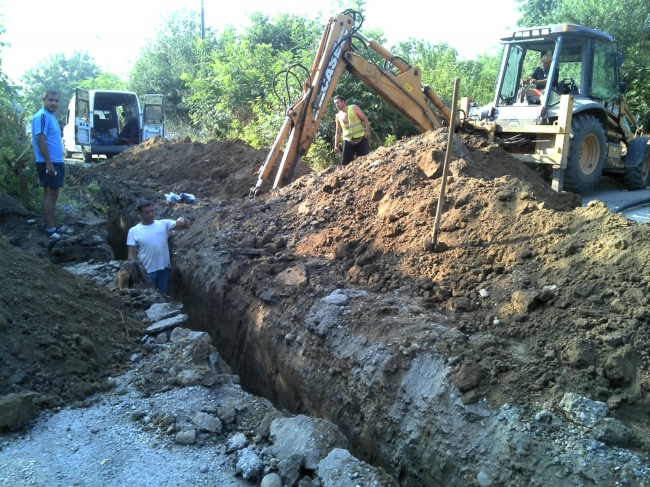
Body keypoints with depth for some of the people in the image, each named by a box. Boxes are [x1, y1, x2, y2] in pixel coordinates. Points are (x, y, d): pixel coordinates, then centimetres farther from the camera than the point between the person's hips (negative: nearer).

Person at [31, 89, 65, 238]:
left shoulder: (51, 117, 16)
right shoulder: (42, 116, -14)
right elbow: (40, 140, -20)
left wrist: (60, 162, 21)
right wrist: (49, 163, -24)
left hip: (56, 162, 10)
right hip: (48, 163, -10)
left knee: (50, 194, 12)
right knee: (51, 195, -8)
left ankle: (50, 224, 18)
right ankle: (50, 228, -5)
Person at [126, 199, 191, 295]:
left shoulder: (164, 224, 0)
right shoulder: (134, 231, -3)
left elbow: (187, 225, -5)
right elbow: (132, 254, -3)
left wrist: (182, 219, -28)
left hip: (164, 269, 2)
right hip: (146, 272, -2)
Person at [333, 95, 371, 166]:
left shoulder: (354, 108, 3)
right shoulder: (338, 116, 13)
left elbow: (365, 119, 0)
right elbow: (338, 132, 17)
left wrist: (367, 131, -17)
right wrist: (336, 146, 10)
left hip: (360, 139, -3)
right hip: (348, 142, 3)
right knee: (345, 163, -2)